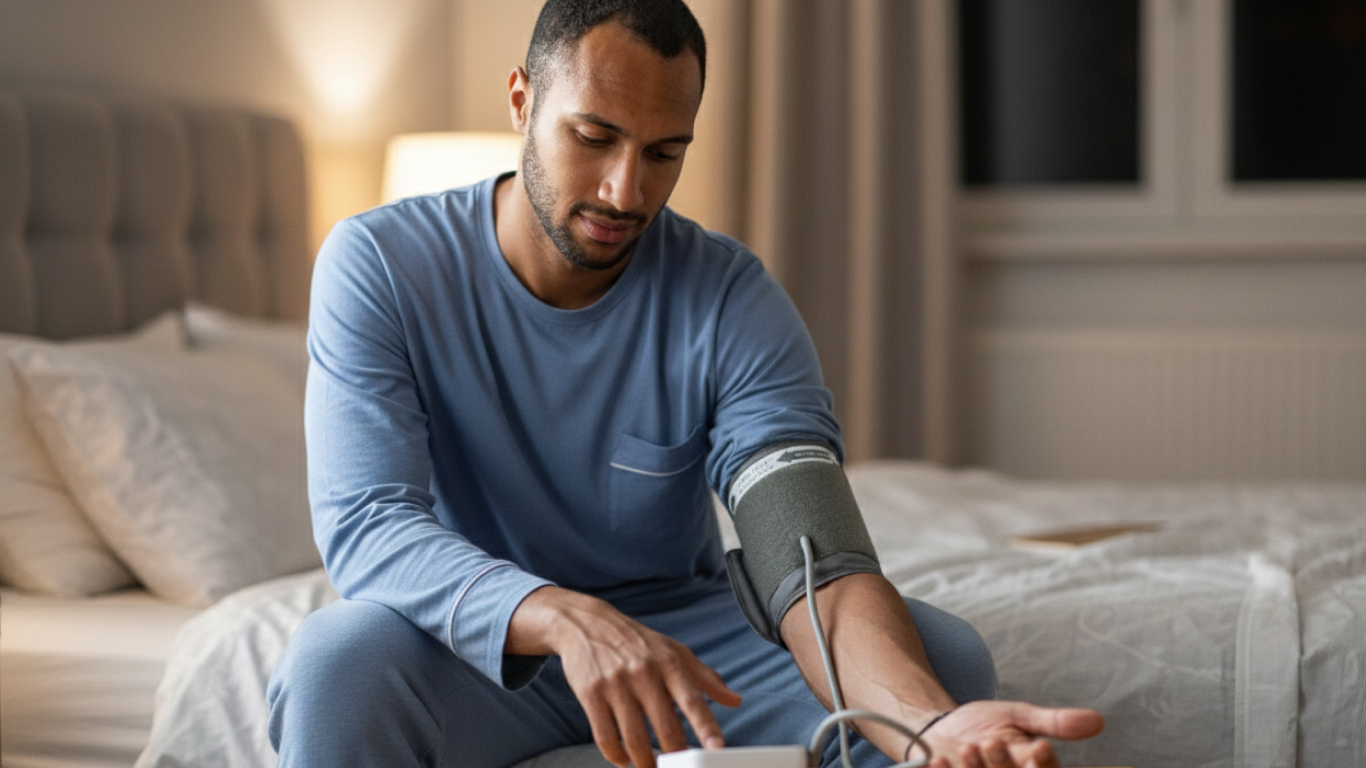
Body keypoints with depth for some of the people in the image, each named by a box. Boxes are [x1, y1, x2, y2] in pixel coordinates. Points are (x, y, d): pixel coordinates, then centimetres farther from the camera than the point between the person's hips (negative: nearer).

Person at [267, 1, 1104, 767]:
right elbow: (366, 525, -27)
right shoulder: (378, 266, -15)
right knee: (336, 664, -35)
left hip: (685, 624, 1)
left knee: (942, 654, -23)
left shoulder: (733, 300, -12)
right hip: (474, 640, -1)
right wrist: (564, 619, -47)